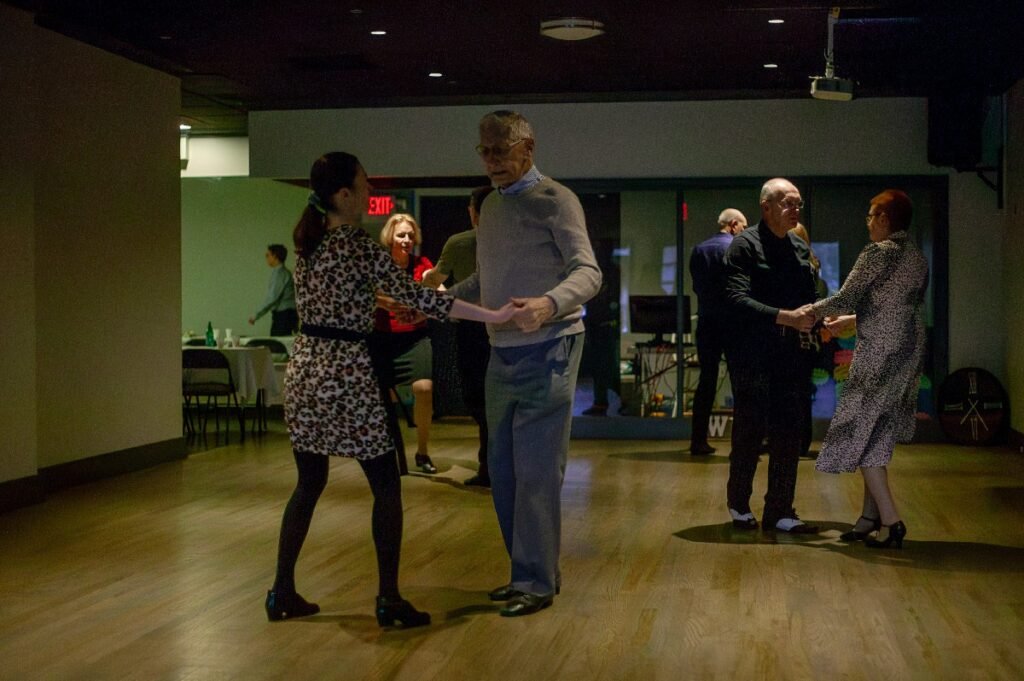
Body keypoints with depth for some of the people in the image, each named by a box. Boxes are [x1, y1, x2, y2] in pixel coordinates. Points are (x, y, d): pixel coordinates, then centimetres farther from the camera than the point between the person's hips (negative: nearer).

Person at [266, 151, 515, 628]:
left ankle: (282, 593, 17)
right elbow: (418, 297, -17)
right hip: (345, 374, -7)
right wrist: (494, 315, -16)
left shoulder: (307, 242, 9)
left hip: (304, 370, 7)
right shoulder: (357, 246, -14)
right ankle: (388, 599, 5)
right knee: (386, 486, 3)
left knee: (309, 483, 15)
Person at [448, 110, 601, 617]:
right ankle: (529, 570, 23)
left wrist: (549, 304, -37)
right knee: (502, 469, 11)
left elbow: (588, 273, -18)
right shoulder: (491, 206, 15)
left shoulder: (555, 200, -8)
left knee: (536, 470, -6)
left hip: (546, 351, -8)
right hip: (503, 352, 8)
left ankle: (536, 581, 3)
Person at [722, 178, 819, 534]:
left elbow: (807, 298, 19)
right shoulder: (745, 244, -6)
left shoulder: (800, 249, 14)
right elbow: (738, 299, -17)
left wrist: (813, 319, -5)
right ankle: (739, 504, 20)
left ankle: (780, 511, 11)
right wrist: (786, 317, -24)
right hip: (752, 355, -6)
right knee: (750, 432, 2)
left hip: (789, 356, 6)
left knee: (788, 434, 4)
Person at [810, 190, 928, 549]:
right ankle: (871, 516, 18)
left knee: (861, 432, -3)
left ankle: (891, 520, -9)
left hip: (879, 354, -8)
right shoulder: (918, 258, 13)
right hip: (909, 351, 8)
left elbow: (844, 299, -13)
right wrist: (850, 319, 28)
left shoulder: (878, 253, -12)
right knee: (879, 436, 15)